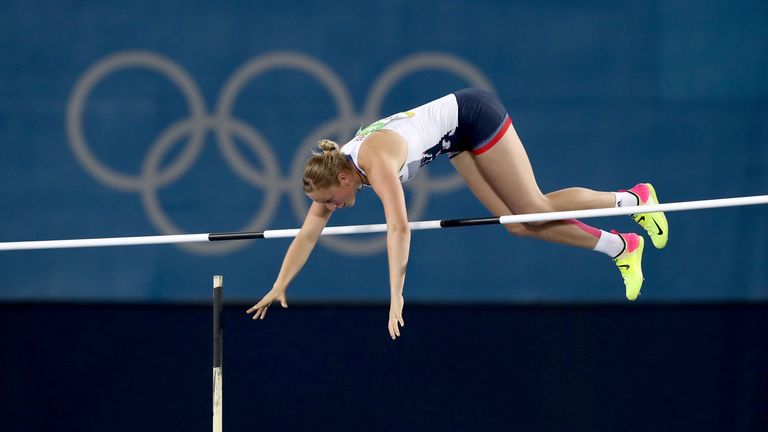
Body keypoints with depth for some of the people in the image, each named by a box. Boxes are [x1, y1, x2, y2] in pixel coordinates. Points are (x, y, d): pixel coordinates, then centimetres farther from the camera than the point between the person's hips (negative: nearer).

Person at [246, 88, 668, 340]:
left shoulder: (376, 162, -34)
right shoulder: (332, 168, -9)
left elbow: (399, 228, -44)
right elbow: (307, 234, -1)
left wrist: (396, 296, -45)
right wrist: (279, 287, -3)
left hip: (473, 115, -8)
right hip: (458, 140, 8)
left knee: (534, 209, -6)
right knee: (518, 224, 3)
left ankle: (632, 198, 10)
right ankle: (620, 246, 10)